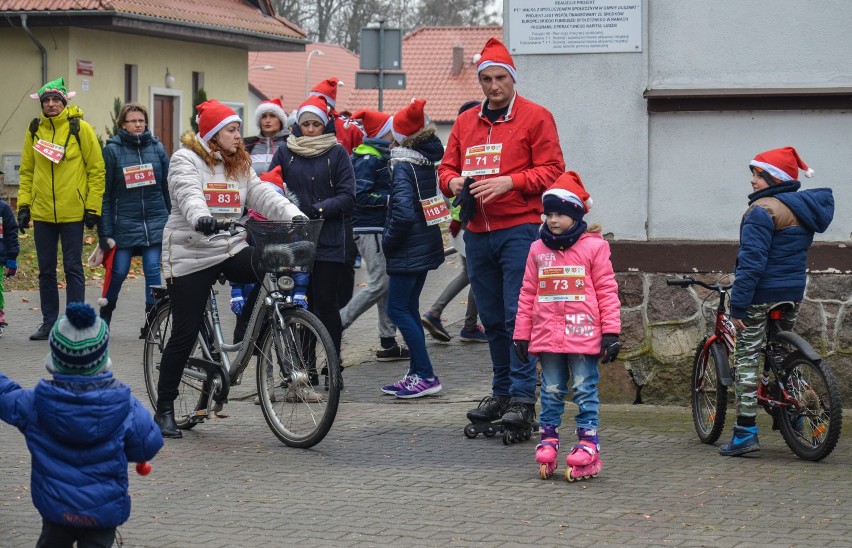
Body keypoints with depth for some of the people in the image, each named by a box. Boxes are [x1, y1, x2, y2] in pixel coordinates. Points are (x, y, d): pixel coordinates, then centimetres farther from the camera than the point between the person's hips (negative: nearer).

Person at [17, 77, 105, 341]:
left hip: (72, 212, -4)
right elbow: (27, 171, 14)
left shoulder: (80, 128, -3)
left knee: (73, 269, 0)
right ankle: (49, 322, 16)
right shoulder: (34, 131, 8)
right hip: (42, 212, 4)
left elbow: (96, 169, -2)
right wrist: (23, 205, 6)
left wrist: (93, 207, -6)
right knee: (46, 270, 8)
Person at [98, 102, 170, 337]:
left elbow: (168, 187, 12)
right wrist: (105, 231, -6)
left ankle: (152, 323, 2)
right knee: (118, 272, 0)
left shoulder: (157, 147, 8)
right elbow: (105, 192, -1)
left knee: (153, 270, -3)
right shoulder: (112, 150, 0)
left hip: (155, 222, 2)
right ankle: (104, 318, 19)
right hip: (124, 224, -2)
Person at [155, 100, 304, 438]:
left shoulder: (239, 166, 15)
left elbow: (262, 194, 3)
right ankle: (164, 409, 10)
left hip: (231, 249, 5)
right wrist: (201, 218, -46)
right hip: (190, 255, -5)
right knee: (185, 334, -3)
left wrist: (295, 216, -15)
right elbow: (189, 194, -24)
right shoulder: (186, 160, -5)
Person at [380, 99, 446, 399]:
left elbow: (403, 213, -26)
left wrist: (388, 242, -11)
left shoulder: (403, 165, -17)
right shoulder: (426, 160, 8)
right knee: (409, 309, 15)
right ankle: (416, 374, 17)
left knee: (398, 309, -5)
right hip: (426, 245, 9)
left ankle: (426, 376, -7)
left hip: (408, 249, -9)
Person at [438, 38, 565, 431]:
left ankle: (523, 399, -8)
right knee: (492, 318, 10)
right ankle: (501, 393, 19)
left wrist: (508, 182, -18)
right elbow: (447, 167, 19)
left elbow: (551, 170, -6)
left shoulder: (535, 117, 0)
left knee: (518, 315, -10)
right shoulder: (466, 122, 16)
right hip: (477, 233, 6)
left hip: (519, 229, -6)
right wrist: (453, 182, -4)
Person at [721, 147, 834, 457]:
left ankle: (746, 433, -8)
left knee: (746, 359, -5)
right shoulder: (803, 208, 12)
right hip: (794, 292, 9)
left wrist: (737, 304, -19)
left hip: (762, 293, -9)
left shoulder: (762, 210, -16)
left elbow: (752, 261, -21)